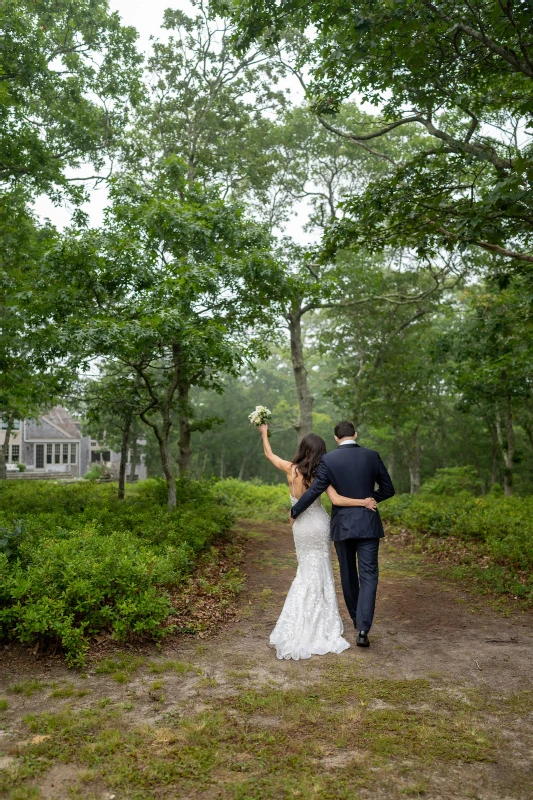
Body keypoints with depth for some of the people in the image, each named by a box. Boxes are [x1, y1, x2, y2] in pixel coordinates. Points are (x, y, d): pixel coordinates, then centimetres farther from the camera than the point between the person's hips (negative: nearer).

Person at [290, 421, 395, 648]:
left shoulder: (328, 459, -7)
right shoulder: (372, 456, -2)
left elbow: (314, 490, -10)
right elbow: (388, 489, 3)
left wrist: (294, 512, 3)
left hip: (342, 525, 0)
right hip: (368, 523, 0)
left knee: (348, 574, 17)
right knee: (368, 575, 1)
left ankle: (356, 619, 33)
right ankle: (363, 628, -11)